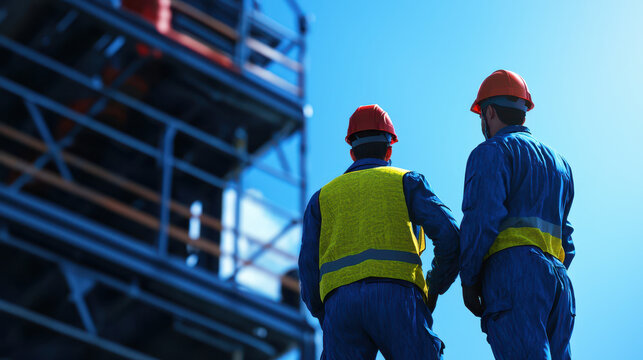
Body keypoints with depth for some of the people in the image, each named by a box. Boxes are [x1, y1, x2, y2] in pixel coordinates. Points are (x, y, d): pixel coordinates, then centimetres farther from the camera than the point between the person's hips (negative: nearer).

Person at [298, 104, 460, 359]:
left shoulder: (323, 197, 27)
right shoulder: (406, 181, 20)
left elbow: (309, 270, 17)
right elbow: (449, 235, 4)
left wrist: (326, 319, 27)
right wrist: (435, 289, 17)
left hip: (340, 303, 2)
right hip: (396, 299, -2)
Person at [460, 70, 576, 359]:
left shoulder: (492, 152, 5)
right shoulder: (558, 162, 29)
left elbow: (482, 219, -9)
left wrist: (468, 280, -3)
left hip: (514, 272, -7)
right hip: (557, 278, 7)